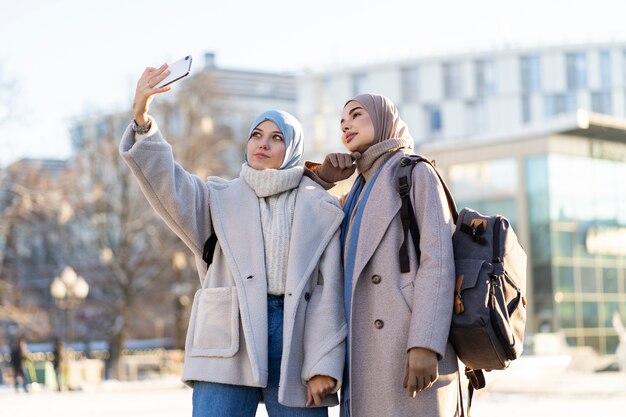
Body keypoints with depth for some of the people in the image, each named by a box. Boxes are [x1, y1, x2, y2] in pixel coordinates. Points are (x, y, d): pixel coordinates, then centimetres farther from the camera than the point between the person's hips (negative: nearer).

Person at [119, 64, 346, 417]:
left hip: (297, 344, 0)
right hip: (230, 346, 0)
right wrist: (142, 119, -16)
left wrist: (324, 365, -5)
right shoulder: (219, 199, 17)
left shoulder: (320, 208, 12)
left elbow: (329, 291, 5)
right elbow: (168, 187, -2)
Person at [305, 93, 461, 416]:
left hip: (408, 351, -7)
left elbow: (437, 260, -8)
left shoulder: (417, 174, 4)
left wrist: (425, 345, -20)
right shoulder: (357, 195, 25)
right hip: (364, 358, 7)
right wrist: (320, 178, 15)